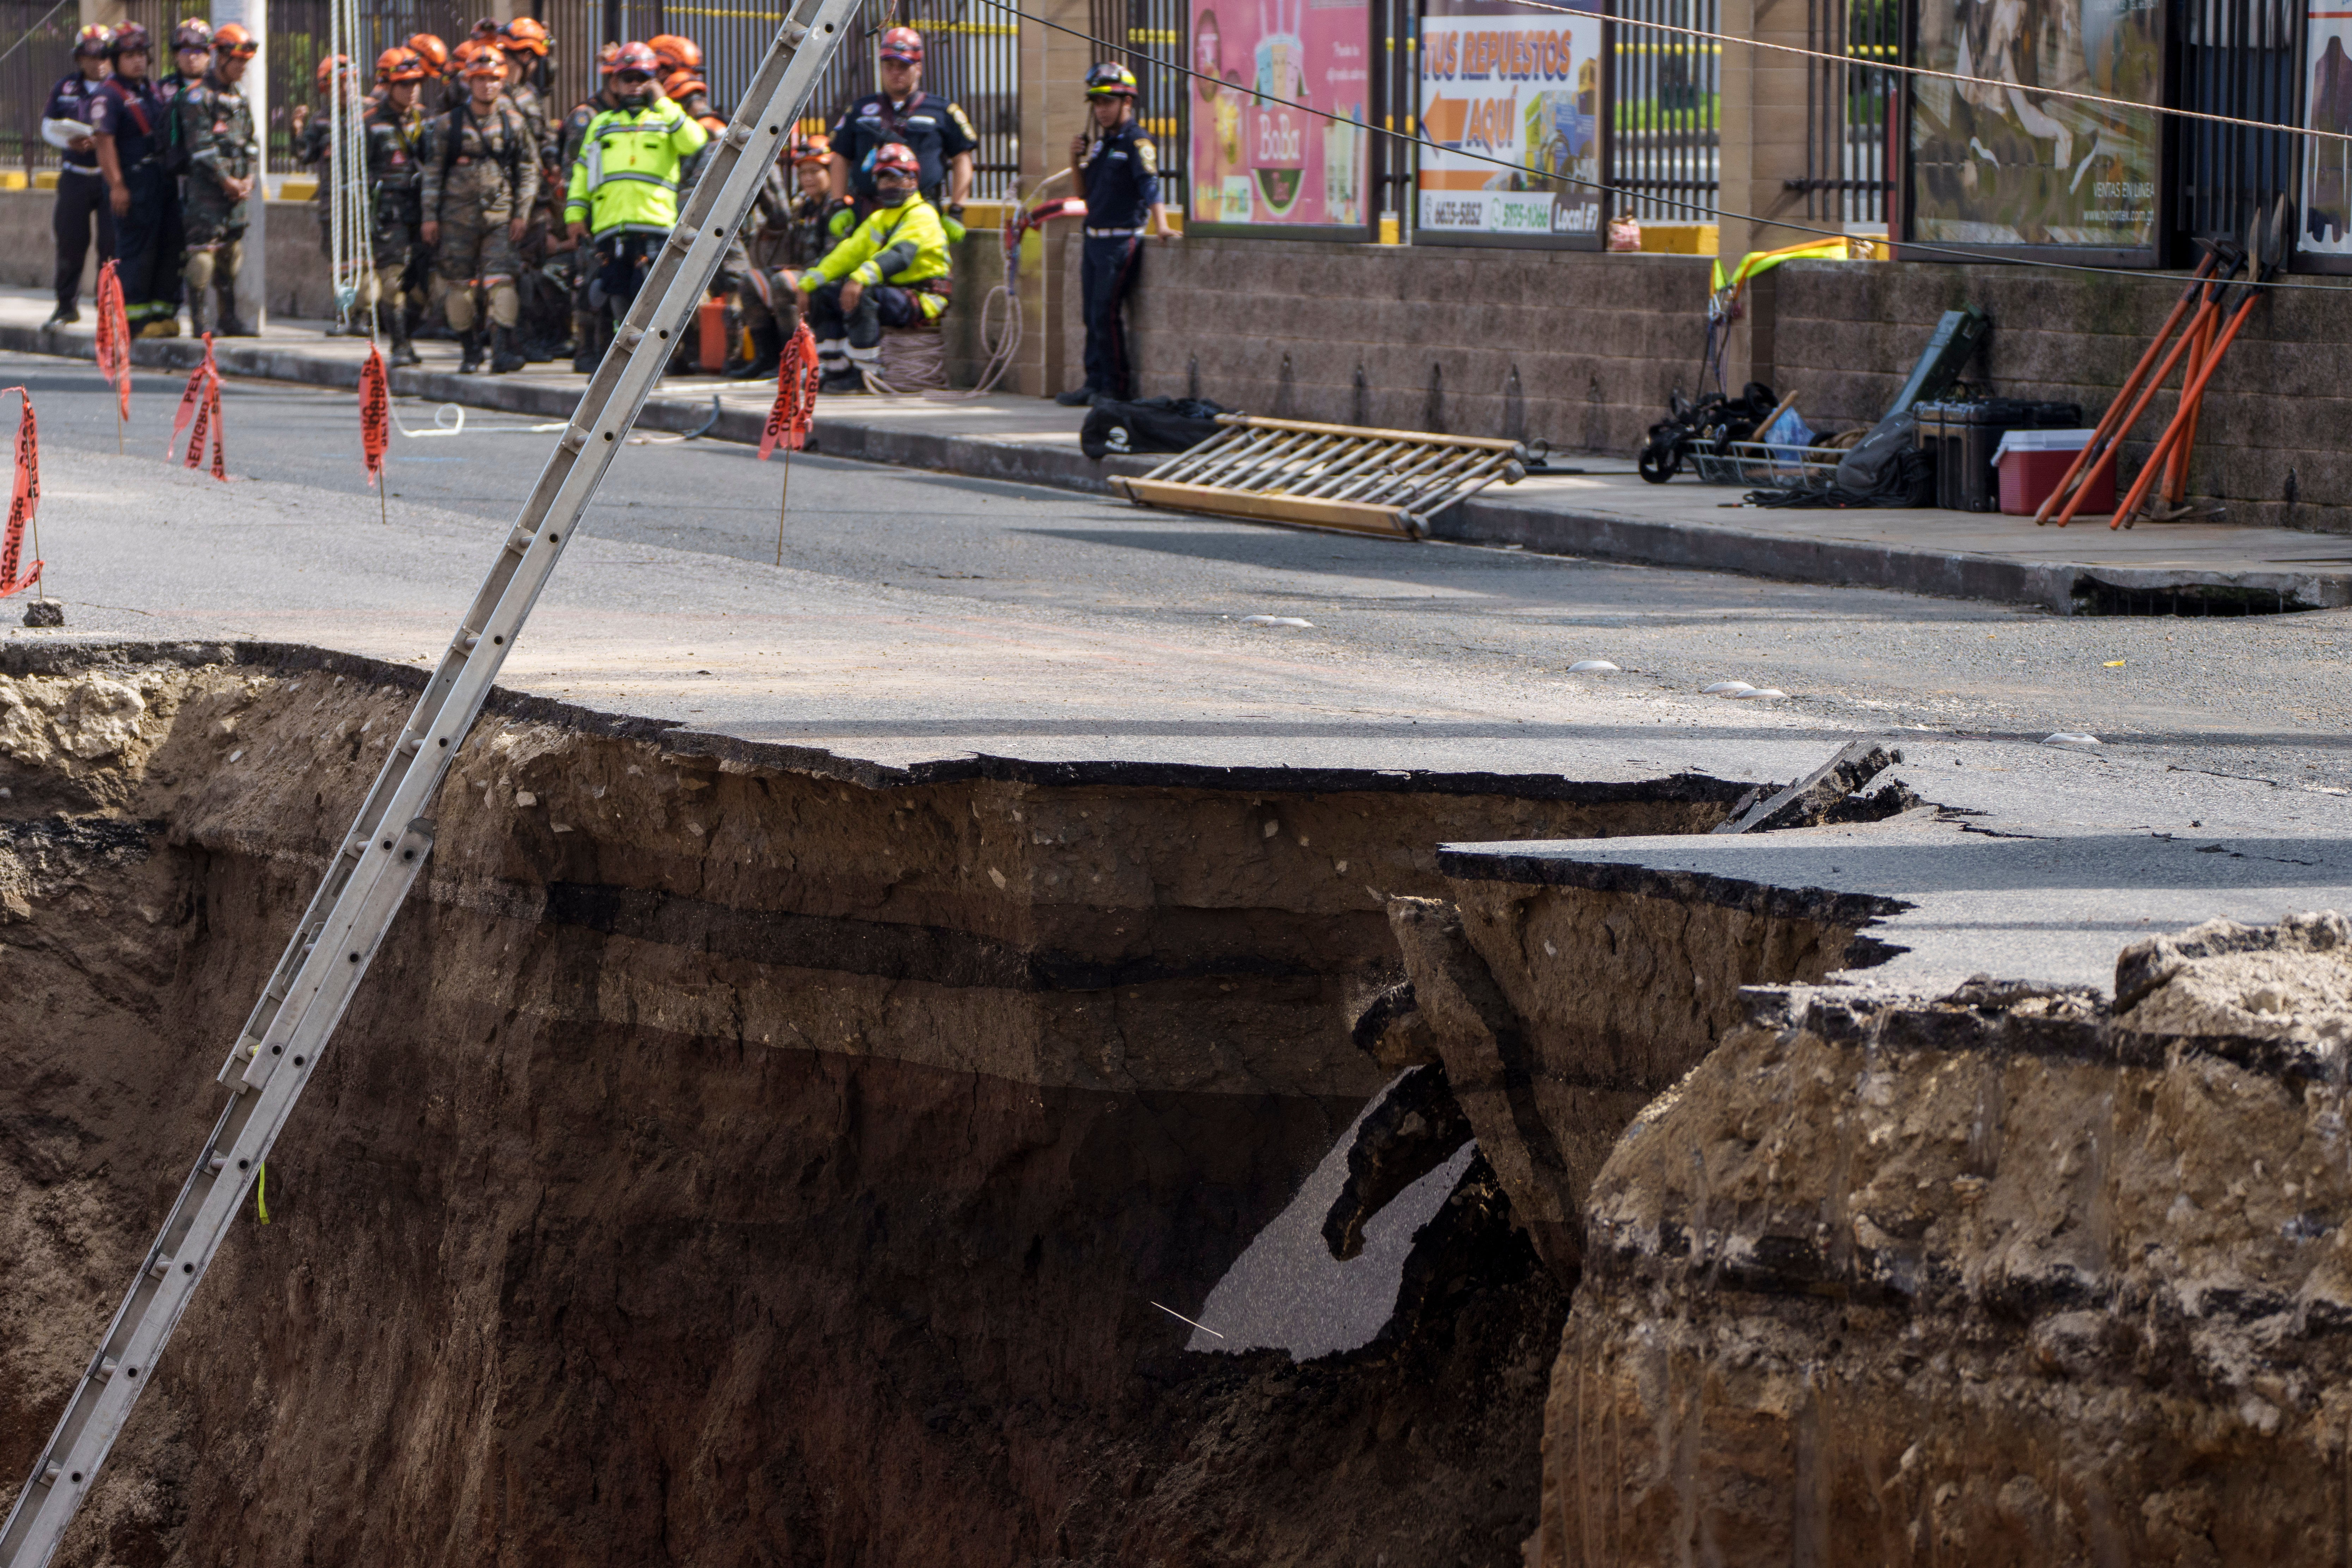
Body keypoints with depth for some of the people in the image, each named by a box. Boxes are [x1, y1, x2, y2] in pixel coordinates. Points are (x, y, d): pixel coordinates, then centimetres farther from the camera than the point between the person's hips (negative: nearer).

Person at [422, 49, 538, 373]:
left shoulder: (514, 123, 5)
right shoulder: (449, 125, 3)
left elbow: (528, 169, 11)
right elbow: (433, 172, 6)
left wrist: (521, 213, 3)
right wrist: (430, 215, 1)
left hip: (500, 215, 0)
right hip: (458, 214, 0)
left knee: (500, 280, -12)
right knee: (458, 284, 2)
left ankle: (503, 350, -16)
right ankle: (470, 349, 15)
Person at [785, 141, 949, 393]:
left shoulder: (922, 216, -10)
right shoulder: (879, 220, 19)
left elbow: (900, 255, -28)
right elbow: (848, 253, 15)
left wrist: (861, 278, -44)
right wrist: (807, 282, 3)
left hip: (922, 301, -9)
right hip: (892, 291, 9)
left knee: (861, 296, -34)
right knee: (823, 295, 5)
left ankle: (866, 375, -28)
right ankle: (836, 370, 2)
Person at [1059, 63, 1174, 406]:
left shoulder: (1137, 142, -10)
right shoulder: (1100, 142, 15)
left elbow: (1150, 186, -22)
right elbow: (1085, 192, 20)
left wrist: (1161, 225, -35)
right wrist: (1076, 160, 4)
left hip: (1122, 242, -8)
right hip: (1095, 239, 8)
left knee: (1106, 315, -10)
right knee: (1093, 316, 10)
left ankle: (1117, 387, -3)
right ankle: (1095, 383, 17)